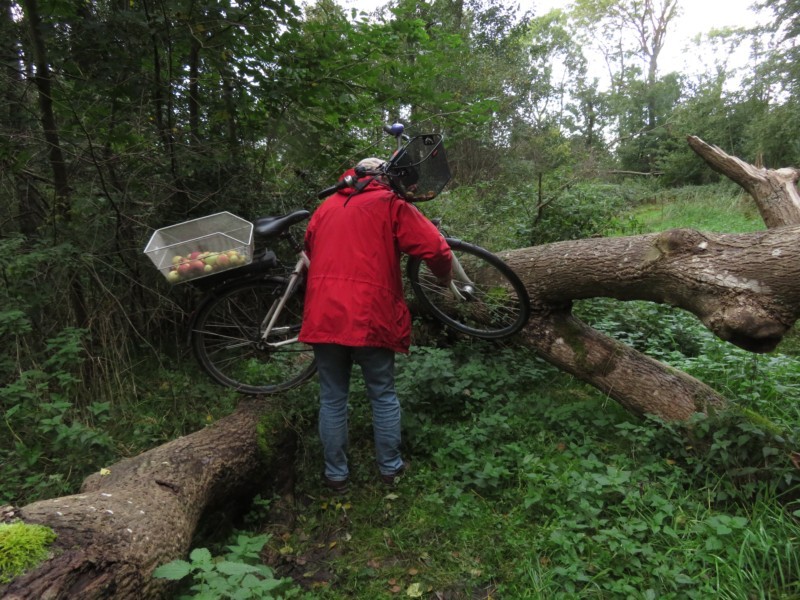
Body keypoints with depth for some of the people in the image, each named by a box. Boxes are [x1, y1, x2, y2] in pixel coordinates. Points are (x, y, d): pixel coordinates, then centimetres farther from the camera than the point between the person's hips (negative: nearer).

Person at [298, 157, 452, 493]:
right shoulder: (390, 204, 3)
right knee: (384, 395, 15)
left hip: (323, 316, 3)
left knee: (332, 399, 14)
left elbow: (310, 249, 24)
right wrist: (444, 277, 14)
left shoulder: (326, 206, 16)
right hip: (370, 317, -3)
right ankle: (390, 468, 27)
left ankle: (336, 474, 24)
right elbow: (436, 248, -5)